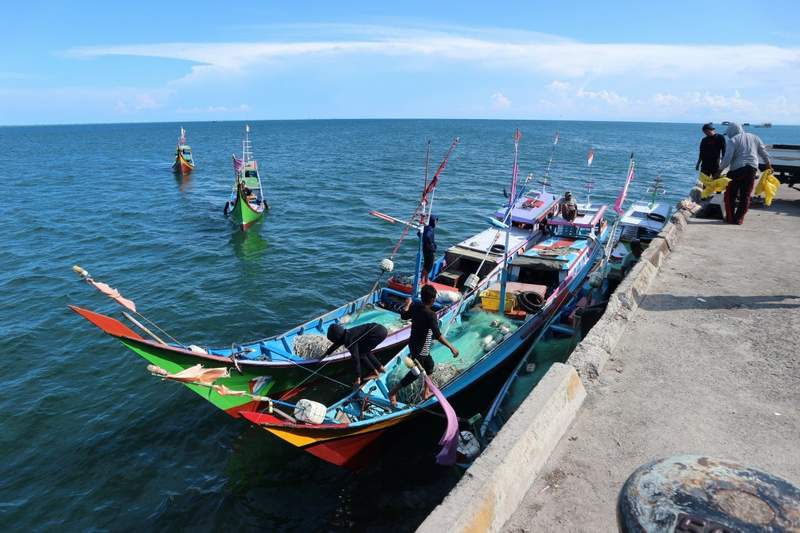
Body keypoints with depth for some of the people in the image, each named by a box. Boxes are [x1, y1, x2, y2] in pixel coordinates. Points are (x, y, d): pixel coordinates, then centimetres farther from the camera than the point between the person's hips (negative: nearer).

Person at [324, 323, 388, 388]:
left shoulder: (350, 339, -15)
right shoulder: (344, 335, 11)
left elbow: (355, 357, -19)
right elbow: (335, 345, 32)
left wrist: (358, 378, -17)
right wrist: (326, 354, 46)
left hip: (378, 333, -9)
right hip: (381, 329, 9)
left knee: (360, 353, 0)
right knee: (365, 351, 23)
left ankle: (373, 372, 5)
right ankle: (380, 367, 27)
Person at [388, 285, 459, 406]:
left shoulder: (414, 306, -7)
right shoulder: (431, 315, -30)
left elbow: (403, 316, 11)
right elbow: (437, 335, -34)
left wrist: (407, 304, 29)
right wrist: (451, 347, -33)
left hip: (414, 344, 9)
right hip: (420, 349, -9)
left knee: (429, 365, 27)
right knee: (415, 374, 11)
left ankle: (426, 392, 41)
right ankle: (393, 392, 24)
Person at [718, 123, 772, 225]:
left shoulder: (733, 140, -3)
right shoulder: (754, 138, 15)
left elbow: (727, 159, -12)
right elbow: (764, 153, 18)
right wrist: (768, 165, 27)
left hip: (737, 169, -5)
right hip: (752, 169, 5)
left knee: (730, 195, 7)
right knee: (745, 195, 8)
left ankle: (730, 218, 6)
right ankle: (739, 218, 6)